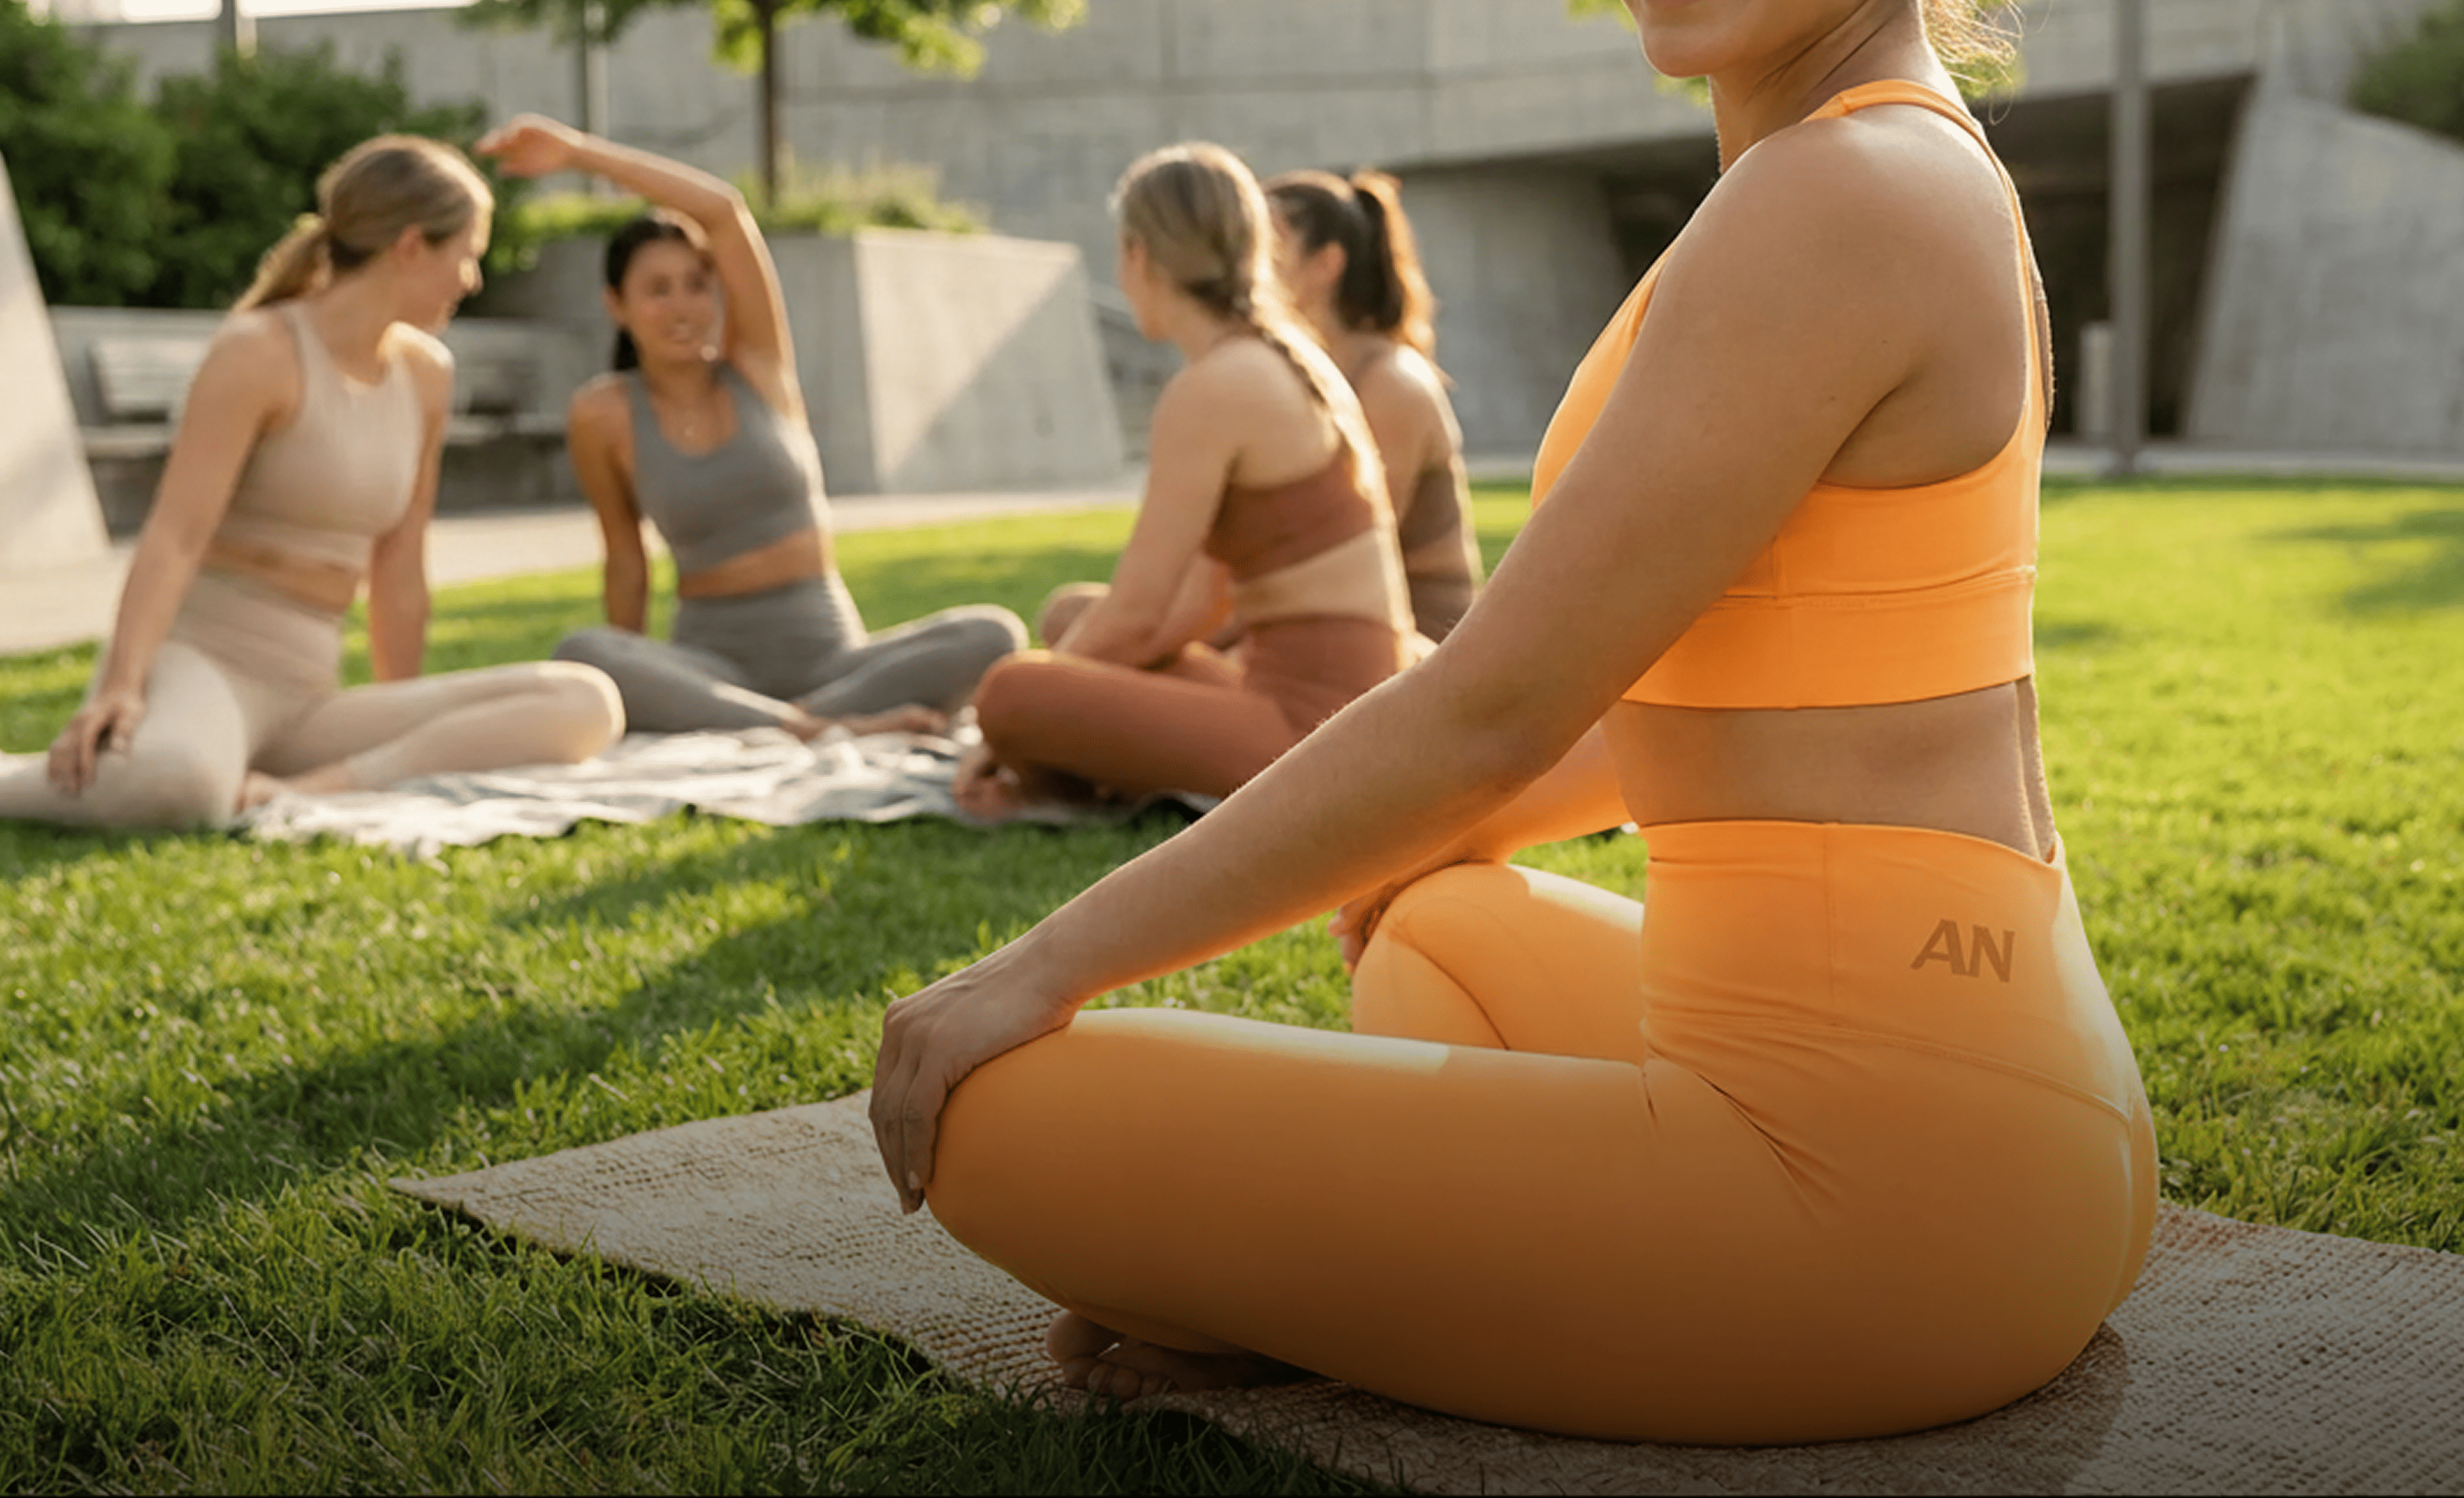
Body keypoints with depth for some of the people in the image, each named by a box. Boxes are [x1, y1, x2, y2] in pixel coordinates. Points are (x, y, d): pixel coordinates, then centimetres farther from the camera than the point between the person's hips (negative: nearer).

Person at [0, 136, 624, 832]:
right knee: (174, 781, -46)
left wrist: (404, 738, 17)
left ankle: (304, 790, -25)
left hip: (301, 702, 7)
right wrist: (122, 686, -31)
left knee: (586, 706, -16)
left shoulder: (426, 373, 11)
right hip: (193, 659, -7)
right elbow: (175, 534, -17)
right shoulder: (258, 351, -7)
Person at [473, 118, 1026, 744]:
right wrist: (636, 689, 8)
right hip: (709, 664, -1)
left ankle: (796, 722, -32)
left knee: (994, 633, -25)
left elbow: (726, 210, -10)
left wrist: (578, 150, -9)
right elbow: (626, 558, 8)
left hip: (829, 653, 1)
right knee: (580, 654, -35)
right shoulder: (604, 415, 0)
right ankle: (827, 728, -38)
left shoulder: (758, 363, 2)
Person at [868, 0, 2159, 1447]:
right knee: (1438, 932, 35)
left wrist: (1056, 962, -7)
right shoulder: (1937, 180, 14)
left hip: (1880, 1186, -10)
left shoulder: (1833, 193, -15)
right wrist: (1439, 838, 33)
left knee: (997, 1116, -9)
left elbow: (1492, 706, -15)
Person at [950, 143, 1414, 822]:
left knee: (1010, 693, -19)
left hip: (1310, 727, -10)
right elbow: (1202, 603, 14)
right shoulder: (1290, 363, 14)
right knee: (1072, 623, 25)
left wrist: (1024, 717, 4)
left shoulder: (1211, 391, -15)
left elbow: (1136, 616, -13)